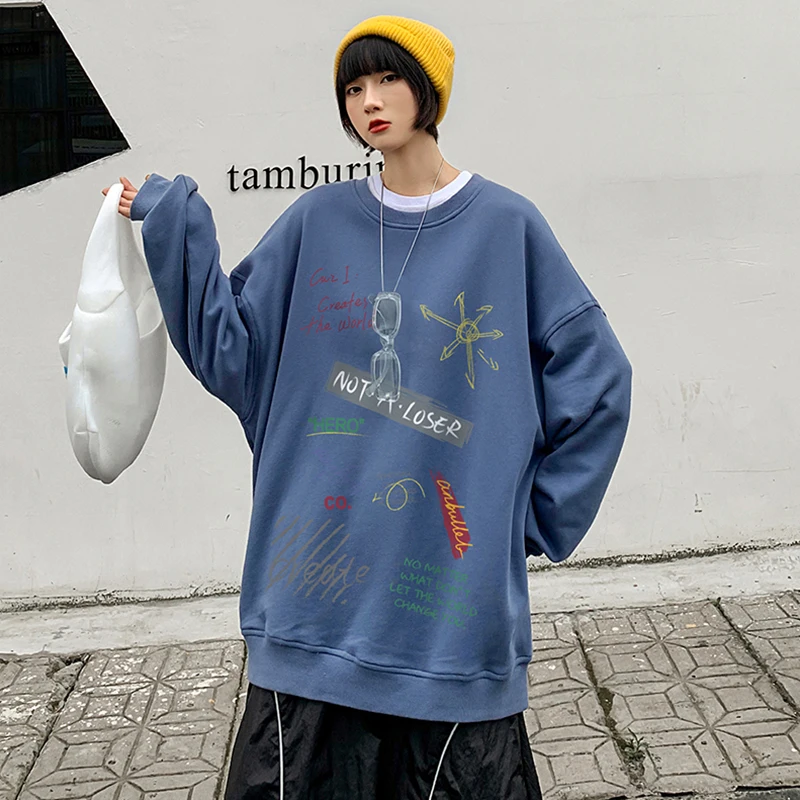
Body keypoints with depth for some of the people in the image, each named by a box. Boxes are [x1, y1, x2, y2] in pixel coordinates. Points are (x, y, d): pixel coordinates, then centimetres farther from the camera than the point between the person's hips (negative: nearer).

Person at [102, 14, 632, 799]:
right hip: (317, 572, 2)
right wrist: (175, 231, -4)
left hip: (452, 575, -2)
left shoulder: (508, 226, -2)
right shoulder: (317, 223, 4)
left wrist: (538, 511, 0)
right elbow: (233, 351, 4)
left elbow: (596, 378, 1)